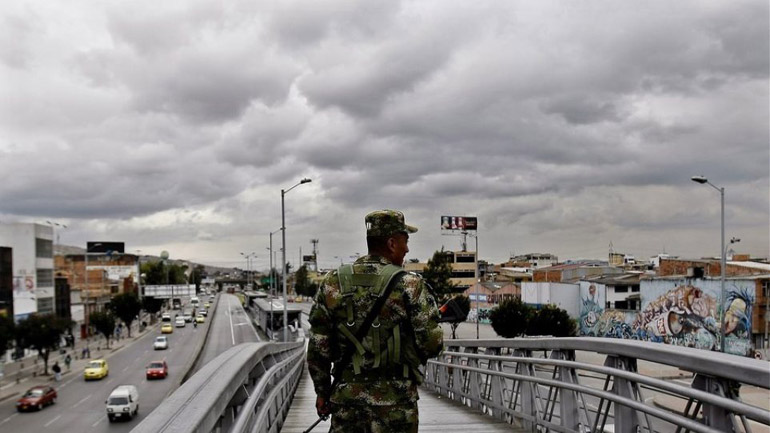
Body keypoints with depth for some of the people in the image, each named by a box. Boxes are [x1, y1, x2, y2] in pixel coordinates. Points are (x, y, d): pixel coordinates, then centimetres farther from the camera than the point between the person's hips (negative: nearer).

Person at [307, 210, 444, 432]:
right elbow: (431, 343, -11)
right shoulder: (410, 285, -10)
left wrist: (322, 391, 13)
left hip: (346, 398, 3)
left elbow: (318, 346, 3)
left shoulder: (332, 283, 1)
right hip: (395, 403, -3)